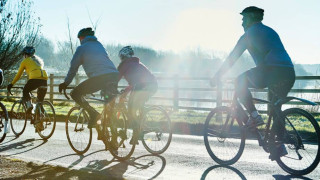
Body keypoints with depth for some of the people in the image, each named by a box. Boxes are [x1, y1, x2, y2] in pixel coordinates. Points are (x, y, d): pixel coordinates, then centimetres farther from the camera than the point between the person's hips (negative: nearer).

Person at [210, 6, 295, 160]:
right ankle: (279, 145, 14)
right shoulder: (270, 31, 32)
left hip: (273, 70, -8)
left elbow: (232, 58, 9)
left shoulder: (251, 33, 9)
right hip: (289, 73, 8)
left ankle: (255, 117, 2)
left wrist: (217, 76, 17)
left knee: (240, 82, 12)